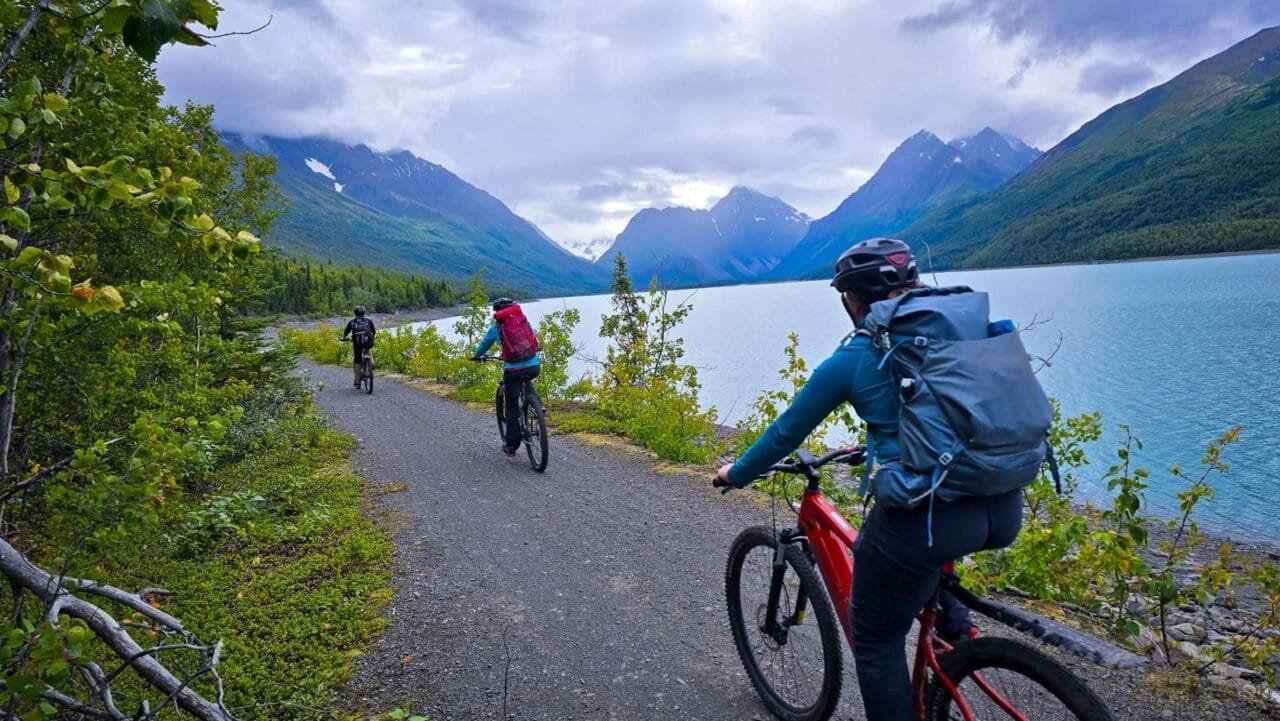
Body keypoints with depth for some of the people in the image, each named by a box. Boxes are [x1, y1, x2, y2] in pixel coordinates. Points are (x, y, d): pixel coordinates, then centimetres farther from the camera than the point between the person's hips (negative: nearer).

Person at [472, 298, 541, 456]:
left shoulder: (495, 327, 8)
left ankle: (510, 445, 13)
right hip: (534, 367, 2)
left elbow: (483, 346, 24)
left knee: (512, 407, 10)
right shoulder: (524, 320, 13)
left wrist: (475, 356, 45)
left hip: (513, 371, -2)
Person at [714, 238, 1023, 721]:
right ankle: (953, 624, 26)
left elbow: (786, 433, 8)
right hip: (1003, 509, 7)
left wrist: (735, 474, 25)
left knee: (876, 642, 17)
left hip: (926, 517, -6)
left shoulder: (851, 359, -2)